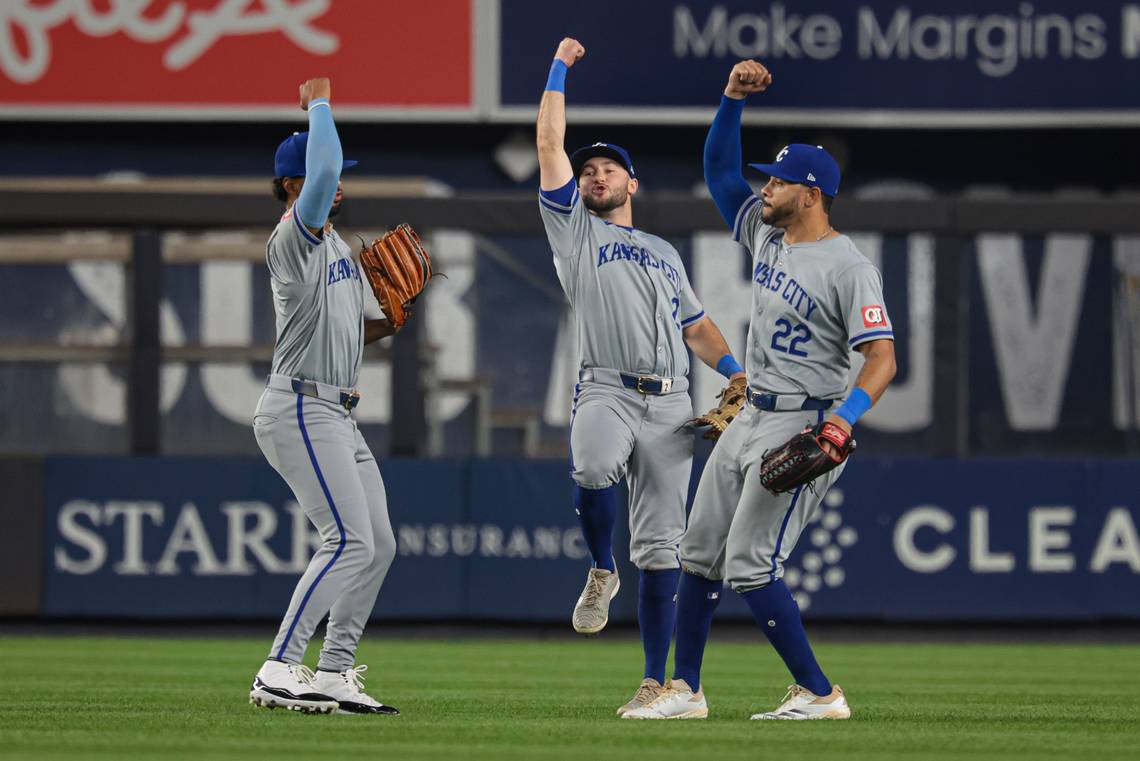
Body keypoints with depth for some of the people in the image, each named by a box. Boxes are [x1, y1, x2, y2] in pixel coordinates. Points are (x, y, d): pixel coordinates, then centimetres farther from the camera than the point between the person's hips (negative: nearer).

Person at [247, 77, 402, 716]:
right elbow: (323, 169, -29)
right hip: (301, 411, -10)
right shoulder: (295, 237, -11)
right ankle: (280, 671, -18)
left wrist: (390, 325, 10)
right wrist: (319, 106, -16)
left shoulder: (337, 246, 20)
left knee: (378, 543, 9)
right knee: (350, 540, -17)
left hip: (338, 417, 10)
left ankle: (335, 674, 12)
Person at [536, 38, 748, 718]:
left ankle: (657, 681, -2)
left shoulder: (665, 252, 27)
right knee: (594, 468, -37)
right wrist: (560, 67, 13)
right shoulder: (574, 227, 17)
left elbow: (696, 325, 26)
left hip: (671, 404, 3)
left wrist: (737, 372, 9)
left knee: (662, 546, -3)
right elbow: (550, 145, 10)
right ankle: (602, 572, -10)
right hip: (607, 392, -3)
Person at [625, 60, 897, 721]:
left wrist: (846, 416, -36)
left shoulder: (849, 267, -16)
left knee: (751, 566, -14)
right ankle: (686, 690, 18)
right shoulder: (766, 235, 8)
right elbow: (720, 168, 16)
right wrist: (734, 99, 2)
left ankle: (819, 693, -7)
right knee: (701, 553, 10)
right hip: (751, 418, 9)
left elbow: (883, 358, -21)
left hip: (804, 426, -9)